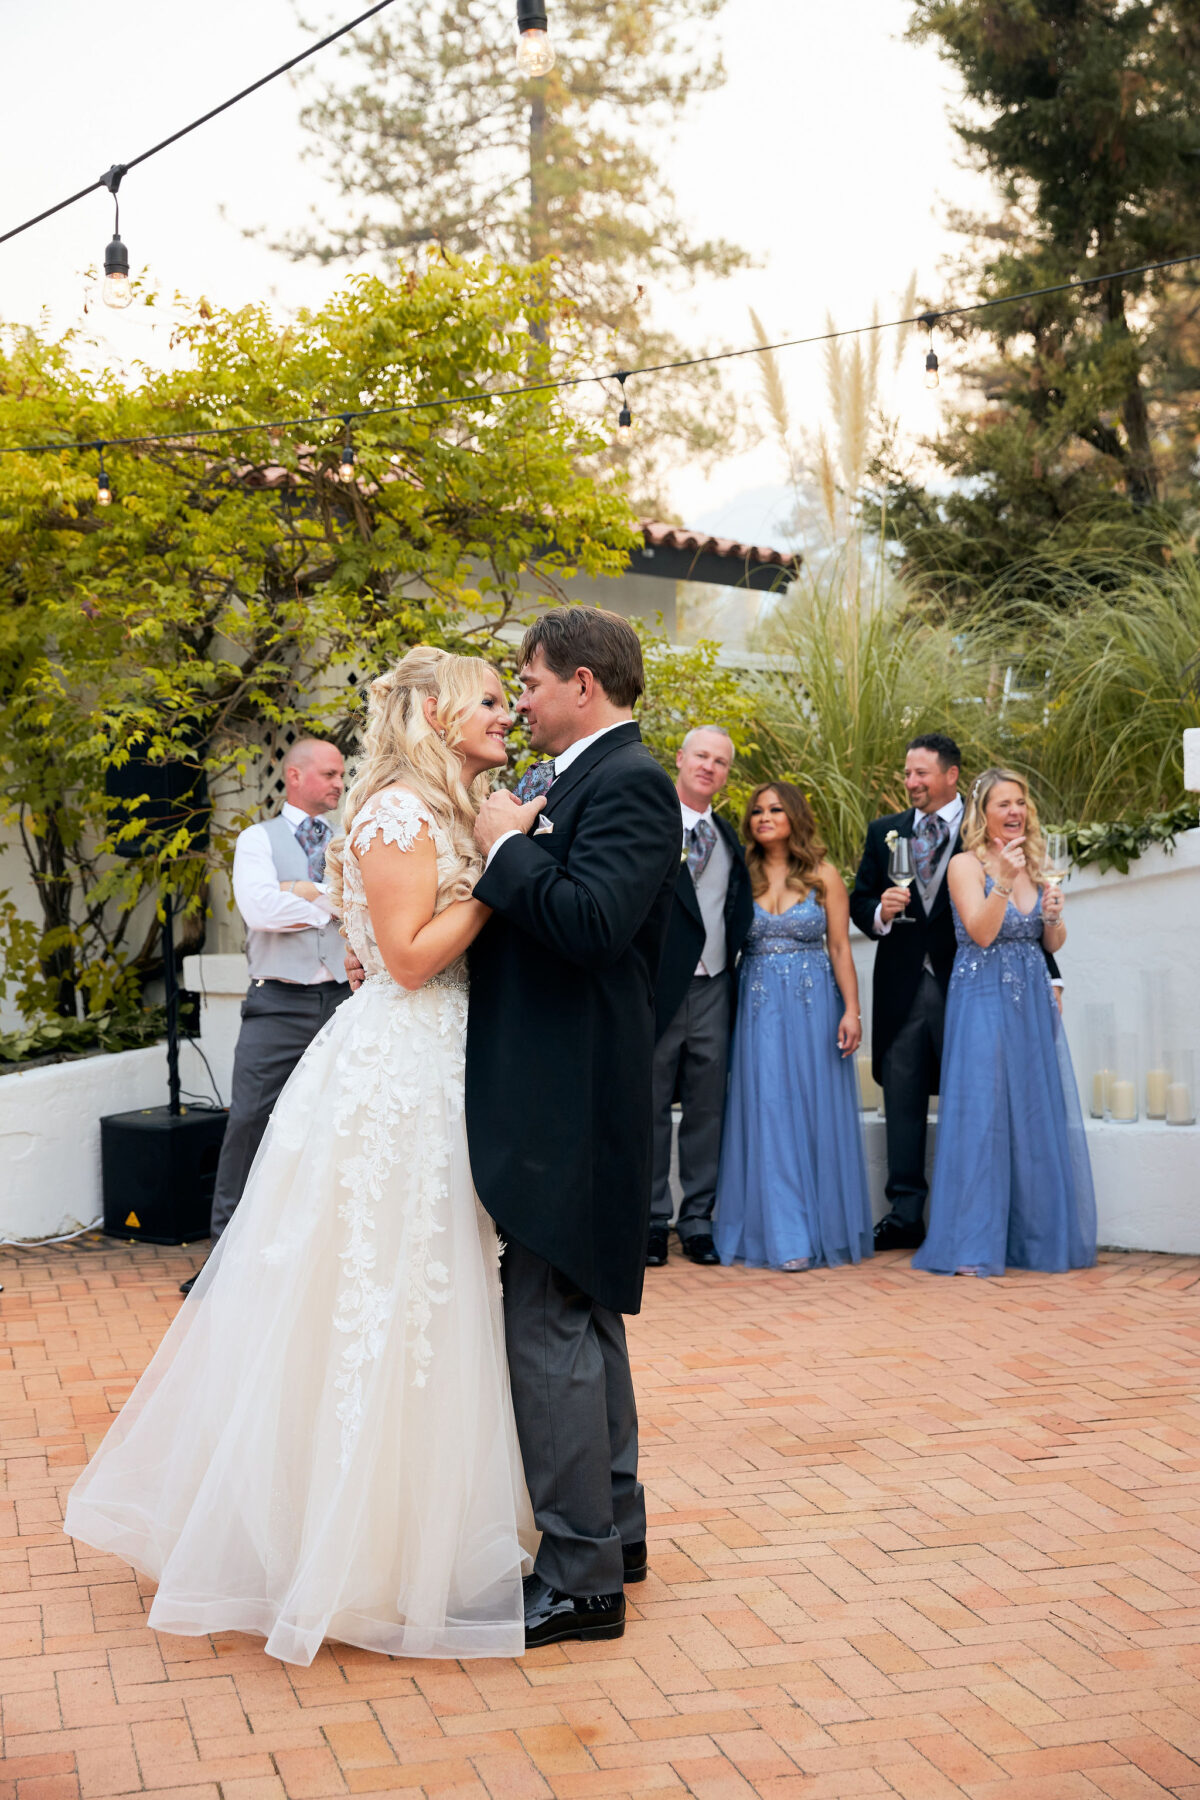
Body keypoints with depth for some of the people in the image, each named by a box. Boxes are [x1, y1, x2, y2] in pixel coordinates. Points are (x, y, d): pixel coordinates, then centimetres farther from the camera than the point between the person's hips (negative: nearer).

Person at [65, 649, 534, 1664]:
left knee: (422, 1303, 15)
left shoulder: (443, 813, 16)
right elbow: (411, 954, -19)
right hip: (395, 1078, -10)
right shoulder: (400, 810, -13)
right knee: (376, 1305, -2)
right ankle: (351, 1549, 10)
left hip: (430, 1077, 10)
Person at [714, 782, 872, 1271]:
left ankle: (825, 1229, 12)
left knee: (816, 1112, 2)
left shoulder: (823, 875, 4)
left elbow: (840, 948, 1)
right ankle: (782, 1236, -1)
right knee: (767, 1114, -3)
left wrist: (851, 1010, -7)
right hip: (758, 1006, 1)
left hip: (813, 1004, -1)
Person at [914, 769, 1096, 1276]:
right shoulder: (965, 865, -5)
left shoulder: (1032, 865, 12)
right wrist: (1003, 881, -26)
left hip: (1033, 1003, 6)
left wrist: (1054, 915, -8)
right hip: (983, 1001, -6)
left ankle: (1035, 1236, 16)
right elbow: (982, 933, -16)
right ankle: (971, 1246, -5)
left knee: (1040, 1115, 6)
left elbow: (1053, 944, 13)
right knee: (980, 1114, -8)